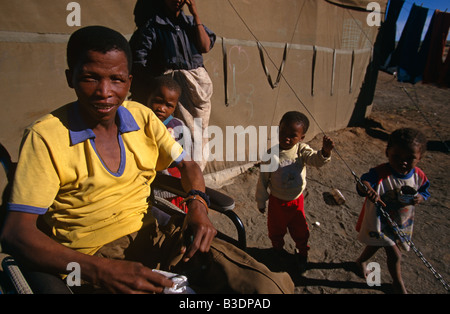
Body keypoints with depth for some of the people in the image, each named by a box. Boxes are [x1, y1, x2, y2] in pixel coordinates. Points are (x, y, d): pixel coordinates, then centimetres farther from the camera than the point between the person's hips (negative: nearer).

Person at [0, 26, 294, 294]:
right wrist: (100, 270, -31)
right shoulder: (45, 136, -11)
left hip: (150, 235, 3)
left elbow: (187, 165, 11)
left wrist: (198, 204, -12)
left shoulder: (141, 116, 4)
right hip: (89, 258, -2)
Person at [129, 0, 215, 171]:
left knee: (200, 133, 6)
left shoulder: (190, 21, 18)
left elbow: (206, 47, 4)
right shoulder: (152, 25, 3)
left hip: (199, 83, 5)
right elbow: (138, 60, -2)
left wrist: (195, 15, 1)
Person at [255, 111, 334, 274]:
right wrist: (261, 201, -2)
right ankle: (278, 250, 51)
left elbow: (316, 160, -32)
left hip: (297, 200, 1)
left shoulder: (302, 150, -15)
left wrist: (325, 152, -55)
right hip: (277, 201, -1)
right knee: (276, 231, 20)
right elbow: (263, 179, -10)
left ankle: (301, 254, 47)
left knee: (300, 231, 18)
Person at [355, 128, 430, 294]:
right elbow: (363, 182, -46)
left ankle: (361, 260, 58)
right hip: (380, 221, -6)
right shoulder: (379, 173, -31)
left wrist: (420, 198, -18)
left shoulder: (419, 176, -11)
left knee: (376, 244, 27)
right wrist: (367, 188, -69)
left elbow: (425, 191, 6)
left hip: (402, 222, 6)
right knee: (395, 255, -1)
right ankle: (398, 283, 30)